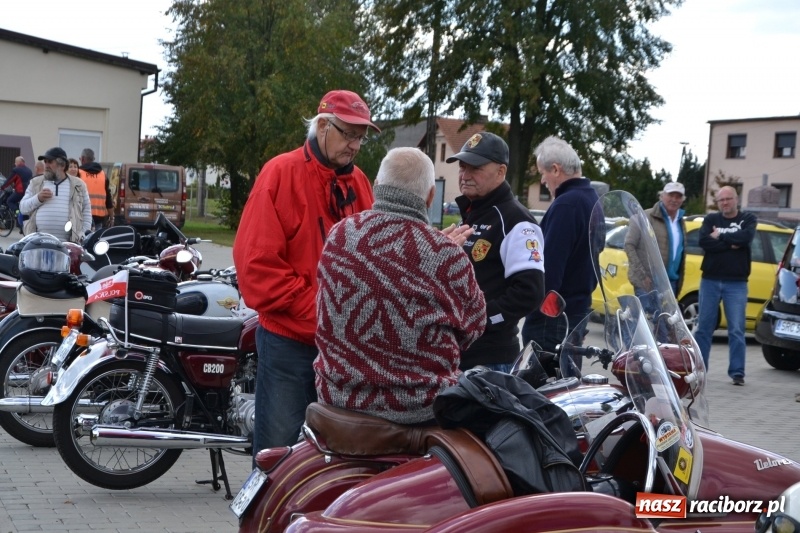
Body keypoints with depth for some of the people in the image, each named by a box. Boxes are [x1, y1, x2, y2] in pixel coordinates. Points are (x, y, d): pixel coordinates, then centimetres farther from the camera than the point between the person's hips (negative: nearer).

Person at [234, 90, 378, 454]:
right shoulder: (281, 173, -9)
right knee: (278, 448, 2)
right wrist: (316, 310, -17)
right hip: (289, 340, -6)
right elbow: (257, 263, -15)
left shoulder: (359, 182, 9)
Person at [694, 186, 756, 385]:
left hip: (736, 283, -1)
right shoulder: (711, 219, 9)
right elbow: (704, 241, -9)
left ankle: (737, 372, 2)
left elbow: (746, 237, -15)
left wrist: (720, 237, -9)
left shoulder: (748, 219, 7)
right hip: (710, 280, 2)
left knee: (737, 330, -3)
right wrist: (731, 244, -14)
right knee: (703, 327, 5)